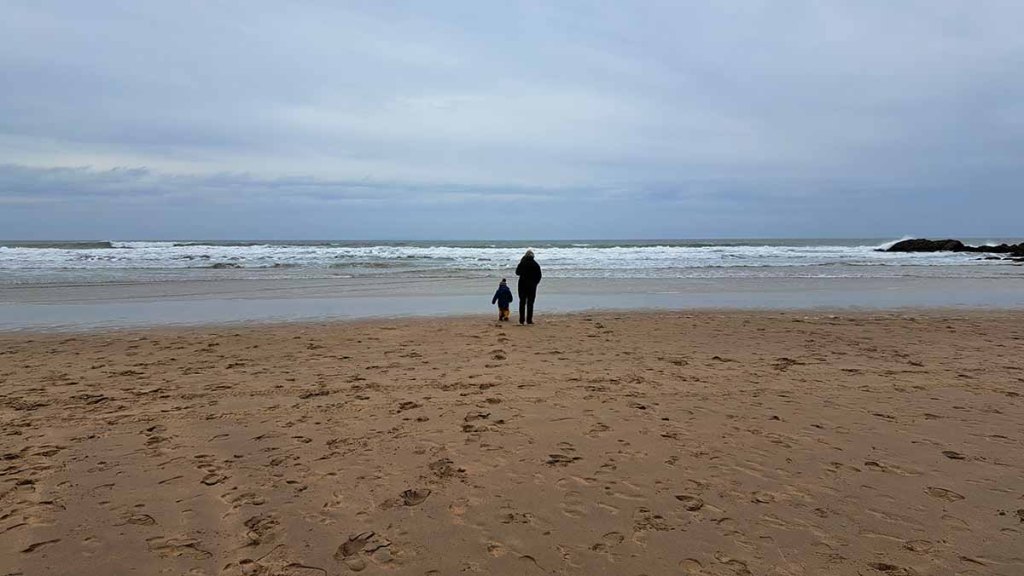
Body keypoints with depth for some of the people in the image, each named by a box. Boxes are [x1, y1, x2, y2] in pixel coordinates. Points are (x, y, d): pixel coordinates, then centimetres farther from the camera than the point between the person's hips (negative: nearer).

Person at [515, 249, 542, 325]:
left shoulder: (522, 263, -5)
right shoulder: (536, 265, -2)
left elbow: (517, 273, 6)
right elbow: (539, 276, 1)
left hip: (522, 285, 0)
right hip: (532, 286, 0)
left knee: (522, 302, 8)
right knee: (530, 303, 3)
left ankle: (522, 319, 6)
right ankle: (529, 320, -1)